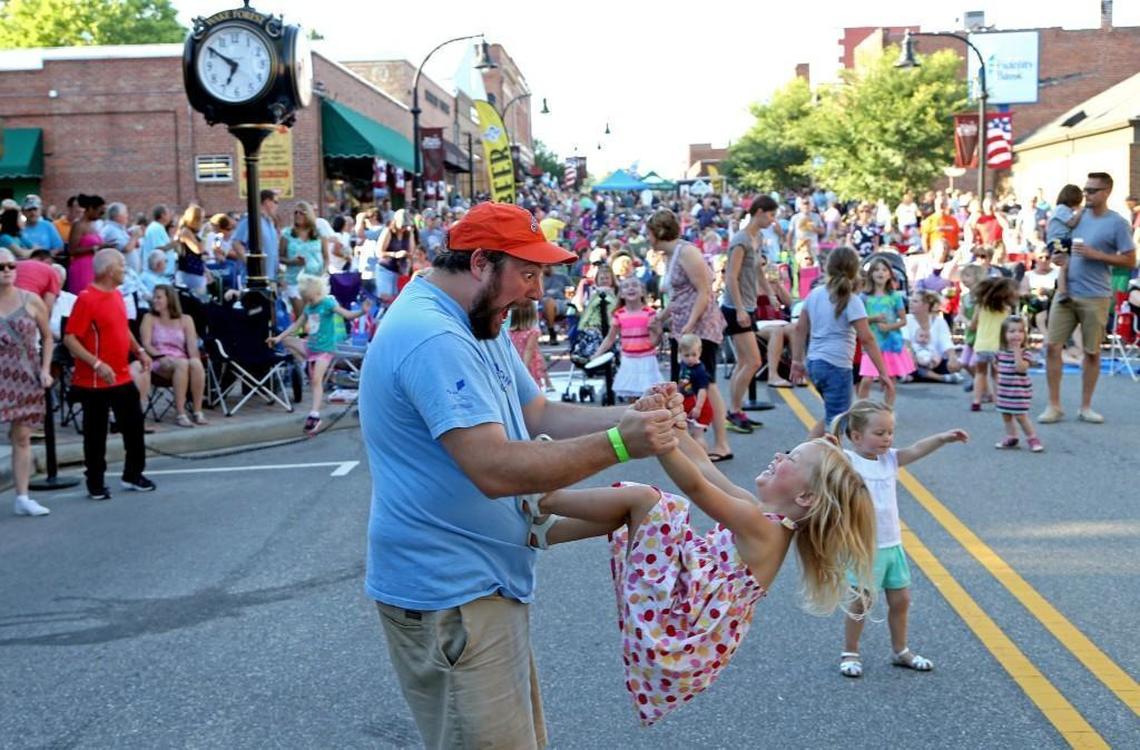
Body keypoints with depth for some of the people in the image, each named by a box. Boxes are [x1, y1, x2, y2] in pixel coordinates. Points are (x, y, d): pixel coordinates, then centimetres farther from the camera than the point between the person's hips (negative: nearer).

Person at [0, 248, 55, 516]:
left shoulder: (31, 301, 3)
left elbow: (47, 337, 11)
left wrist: (45, 369, 1)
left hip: (26, 378, 2)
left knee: (22, 437, 6)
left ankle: (22, 497, 11)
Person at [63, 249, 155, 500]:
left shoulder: (117, 295, 9)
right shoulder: (87, 299, -16)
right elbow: (70, 339, -20)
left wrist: (139, 351, 10)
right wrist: (97, 364, -27)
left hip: (122, 377, 8)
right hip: (94, 381, -8)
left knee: (134, 424, 13)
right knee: (96, 433, 3)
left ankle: (133, 475, 28)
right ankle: (95, 485, 14)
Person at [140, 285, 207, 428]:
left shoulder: (185, 320, 17)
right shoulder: (149, 318, 14)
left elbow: (192, 345, 4)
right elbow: (146, 344, 0)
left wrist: (194, 357, -16)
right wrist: (161, 356, -17)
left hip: (181, 360, 2)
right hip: (159, 363, -2)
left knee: (196, 363, -35)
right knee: (182, 363, -37)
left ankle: (197, 411, -30)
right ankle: (180, 414, -39)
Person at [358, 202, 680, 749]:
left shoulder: (476, 323, 11)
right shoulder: (433, 338, -25)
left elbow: (539, 416, 12)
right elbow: (496, 468, -32)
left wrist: (633, 416, -3)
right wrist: (617, 445, -30)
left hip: (481, 581, 11)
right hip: (449, 593, -11)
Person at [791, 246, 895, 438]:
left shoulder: (815, 294, 7)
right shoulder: (851, 301, -11)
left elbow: (800, 329, 10)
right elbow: (867, 338, -15)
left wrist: (797, 361, 17)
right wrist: (883, 373, -13)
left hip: (814, 364, 7)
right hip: (837, 366, -7)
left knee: (831, 416, 23)